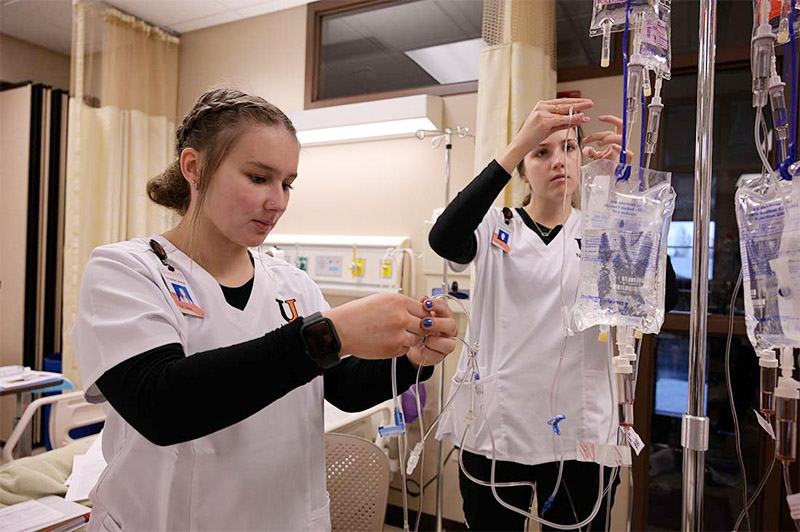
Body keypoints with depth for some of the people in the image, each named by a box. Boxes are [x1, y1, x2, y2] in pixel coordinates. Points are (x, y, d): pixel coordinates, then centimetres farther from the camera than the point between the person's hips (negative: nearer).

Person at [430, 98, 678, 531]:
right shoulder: (495, 227, 1)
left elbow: (662, 296, -15)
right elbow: (442, 240, -23)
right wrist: (516, 146, -29)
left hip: (579, 432, 1)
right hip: (493, 429, -1)